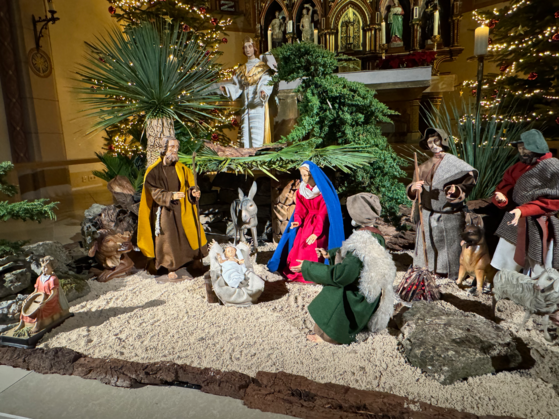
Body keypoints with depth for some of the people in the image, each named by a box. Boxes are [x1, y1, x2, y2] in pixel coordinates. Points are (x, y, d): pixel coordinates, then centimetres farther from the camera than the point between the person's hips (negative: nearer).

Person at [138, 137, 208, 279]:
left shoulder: (181, 169, 7)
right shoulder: (154, 171, -4)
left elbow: (188, 186, 6)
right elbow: (155, 192, -11)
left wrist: (193, 192, -17)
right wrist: (171, 196, -25)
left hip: (180, 209, 3)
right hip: (163, 211, -3)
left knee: (183, 236, 3)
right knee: (168, 238, -2)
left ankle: (183, 265, 18)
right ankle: (171, 268, 13)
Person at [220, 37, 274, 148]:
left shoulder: (262, 67, 6)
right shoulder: (241, 70, 20)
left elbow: (267, 84, -8)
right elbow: (236, 87, 12)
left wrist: (263, 92, -29)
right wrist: (225, 88, -6)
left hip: (258, 106, -5)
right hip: (246, 107, 5)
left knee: (257, 134, -14)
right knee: (245, 135, 1)